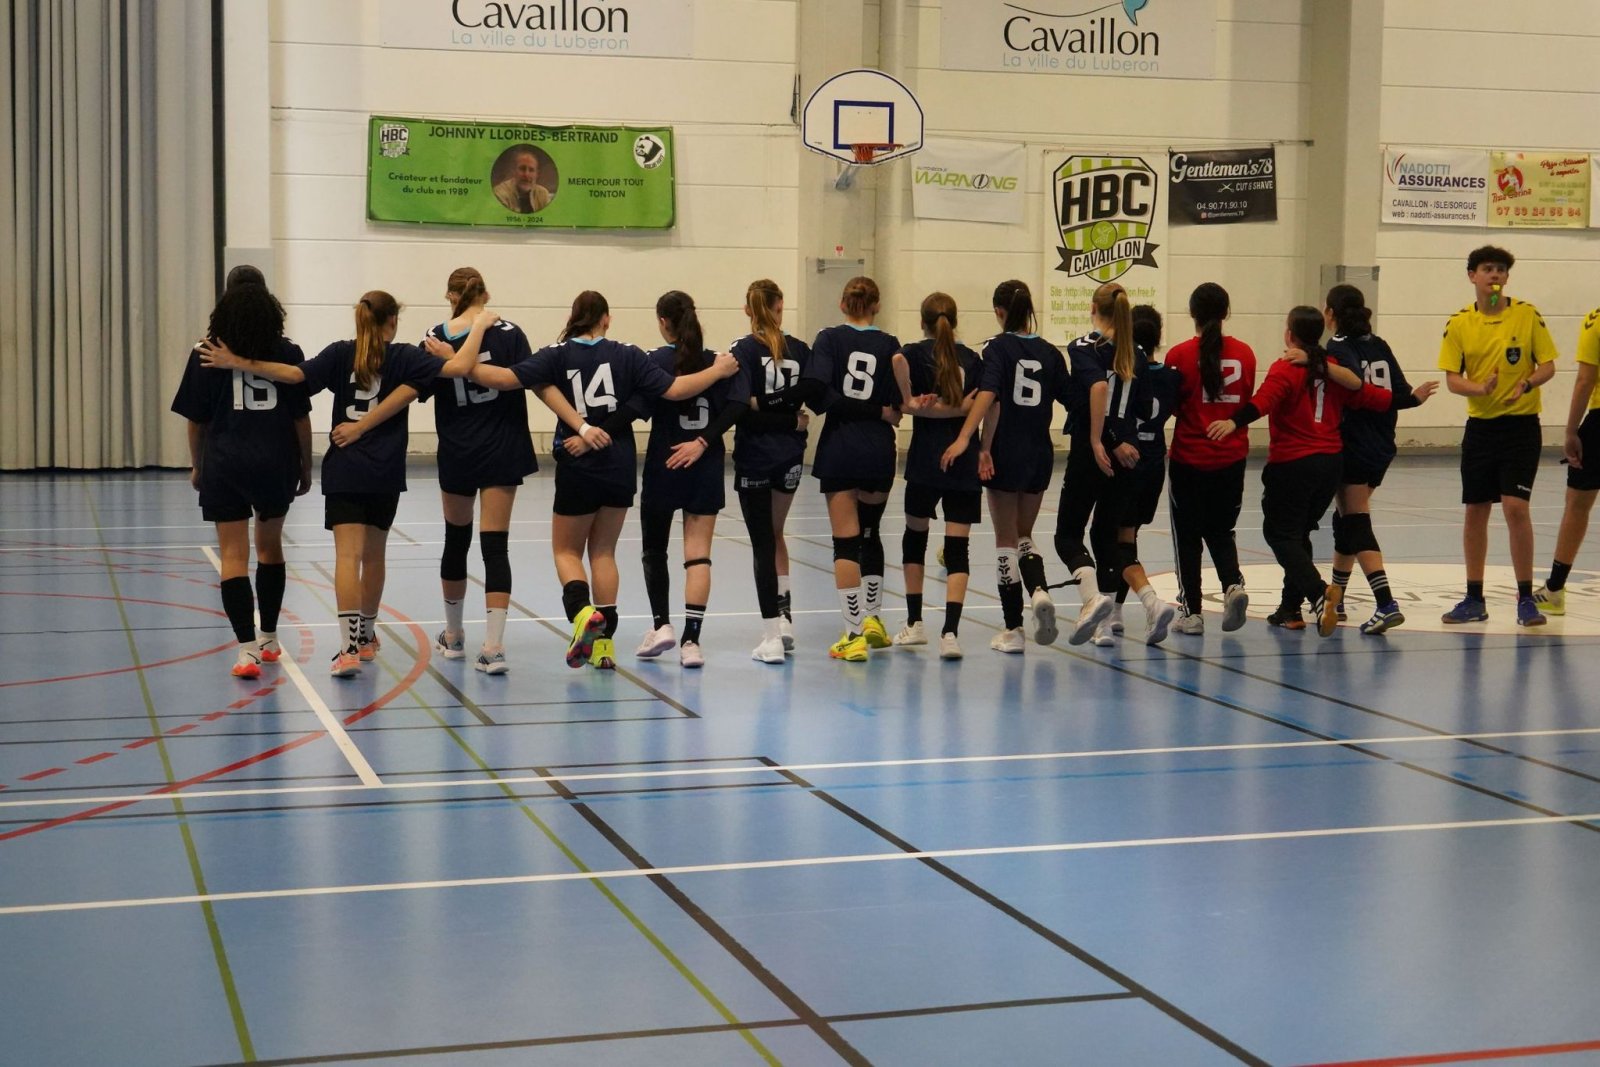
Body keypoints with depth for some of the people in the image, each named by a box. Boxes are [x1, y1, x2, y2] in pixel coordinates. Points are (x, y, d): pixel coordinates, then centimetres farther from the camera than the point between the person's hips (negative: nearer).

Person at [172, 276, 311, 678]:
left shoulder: (207, 356, -2)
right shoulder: (288, 353, -1)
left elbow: (195, 419, 1)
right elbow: (301, 418, 0)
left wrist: (197, 465, 15)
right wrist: (305, 466, 11)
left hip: (224, 467, -2)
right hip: (276, 464, 2)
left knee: (234, 556, 1)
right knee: (270, 547, 20)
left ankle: (248, 649, -11)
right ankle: (269, 639, 31)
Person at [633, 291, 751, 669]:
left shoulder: (657, 361, -7)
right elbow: (737, 404, -11)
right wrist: (702, 442, -12)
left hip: (663, 467, -2)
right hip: (706, 467, 2)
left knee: (654, 548, 17)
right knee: (698, 553, 1)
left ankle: (661, 624, 16)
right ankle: (691, 640, -6)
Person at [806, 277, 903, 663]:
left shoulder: (829, 339, -2)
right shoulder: (889, 345, 1)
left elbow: (819, 393, -16)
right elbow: (899, 404, -8)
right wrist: (879, 412, 12)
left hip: (839, 448, -2)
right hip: (879, 449, 2)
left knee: (846, 538, 0)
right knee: (870, 532, 22)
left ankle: (854, 634, -3)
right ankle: (872, 617, 23)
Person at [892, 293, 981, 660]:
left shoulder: (915, 353, 1)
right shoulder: (972, 358, 9)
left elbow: (897, 361, -22)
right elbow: (973, 405, -5)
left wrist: (911, 402, -14)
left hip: (925, 462, -1)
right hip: (965, 463, 1)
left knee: (915, 536, 19)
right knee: (957, 547, -1)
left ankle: (914, 623, 24)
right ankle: (950, 631, -15)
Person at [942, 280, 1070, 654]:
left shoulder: (998, 347, -6)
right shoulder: (1049, 352, 5)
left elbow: (989, 394, -22)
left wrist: (965, 439, -31)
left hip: (1006, 454, -4)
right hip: (1040, 455, 4)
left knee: (1006, 541, 5)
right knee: (1024, 536, 17)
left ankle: (1013, 629, 6)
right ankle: (1039, 591, -11)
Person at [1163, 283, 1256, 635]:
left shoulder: (1180, 355, -11)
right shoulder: (1244, 353, -2)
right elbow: (1247, 403, 8)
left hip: (1189, 458, -3)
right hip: (1231, 458, 3)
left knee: (1187, 535, 9)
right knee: (1221, 531, 17)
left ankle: (1191, 612, 9)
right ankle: (1233, 585, -8)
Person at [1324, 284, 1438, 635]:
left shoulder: (1337, 348, -10)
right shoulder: (1379, 346, 9)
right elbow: (1398, 394, 3)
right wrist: (1415, 397, 20)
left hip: (1352, 446, -8)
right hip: (1381, 448, 8)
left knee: (1356, 525, -7)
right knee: (1347, 518, 21)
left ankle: (1386, 604, -20)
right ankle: (1335, 598, 31)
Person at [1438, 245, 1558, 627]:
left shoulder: (1526, 315, -4)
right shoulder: (1459, 323, 2)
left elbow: (1547, 365, -1)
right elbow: (1452, 378, 0)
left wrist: (1525, 385, -21)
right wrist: (1480, 389, -20)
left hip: (1521, 424, -3)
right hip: (1480, 424, 3)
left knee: (1515, 507, -13)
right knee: (1475, 511, 7)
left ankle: (1526, 599, -2)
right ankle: (1474, 600, 18)